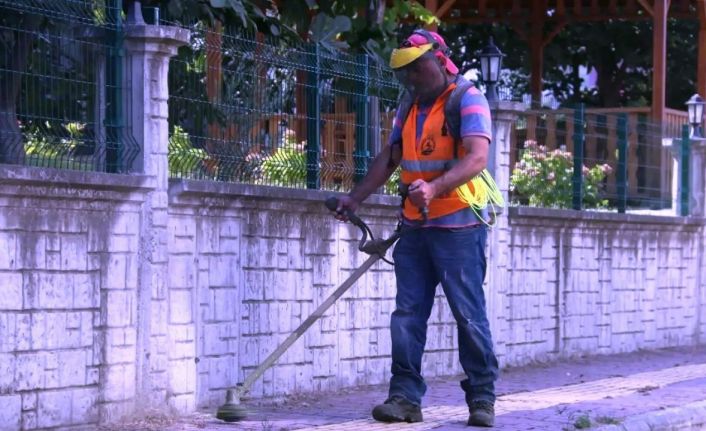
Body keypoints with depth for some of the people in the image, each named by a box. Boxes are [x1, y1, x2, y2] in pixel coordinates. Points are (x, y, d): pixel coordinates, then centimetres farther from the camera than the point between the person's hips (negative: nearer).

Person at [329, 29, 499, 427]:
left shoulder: (468, 101, -9)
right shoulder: (411, 110, 15)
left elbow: (477, 158, -22)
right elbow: (389, 158, 21)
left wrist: (435, 188, -36)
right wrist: (356, 197, 11)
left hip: (459, 228, -7)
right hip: (415, 228, 7)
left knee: (469, 315, -3)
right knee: (407, 315, 1)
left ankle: (482, 399, 5)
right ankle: (405, 397, 2)